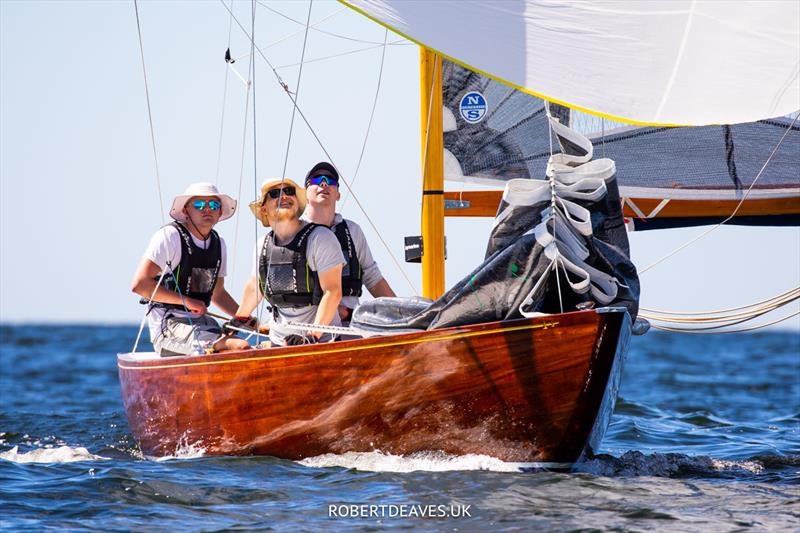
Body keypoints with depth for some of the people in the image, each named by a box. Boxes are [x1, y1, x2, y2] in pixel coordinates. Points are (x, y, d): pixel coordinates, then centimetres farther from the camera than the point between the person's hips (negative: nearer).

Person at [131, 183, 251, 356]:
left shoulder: (218, 243, 13)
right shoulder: (170, 236, -8)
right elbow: (139, 284, -15)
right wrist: (186, 301, -16)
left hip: (201, 322, 7)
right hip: (167, 326, -7)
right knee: (241, 347, -25)